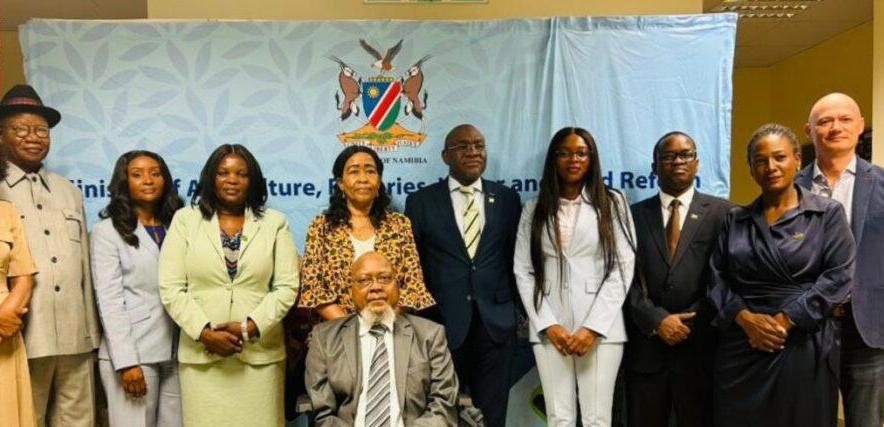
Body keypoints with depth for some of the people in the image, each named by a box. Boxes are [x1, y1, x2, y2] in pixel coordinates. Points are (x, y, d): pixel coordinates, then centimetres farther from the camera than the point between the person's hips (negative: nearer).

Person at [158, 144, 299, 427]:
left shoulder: (275, 222, 7)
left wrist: (250, 326, -11)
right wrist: (205, 333, -10)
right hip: (200, 353, 0)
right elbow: (170, 288, 0)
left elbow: (287, 287, 0)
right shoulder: (185, 219, 7)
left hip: (260, 353, 0)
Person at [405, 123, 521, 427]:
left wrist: (518, 309, 8)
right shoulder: (421, 201, 1)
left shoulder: (507, 198, 7)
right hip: (442, 323, -1)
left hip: (496, 322, 2)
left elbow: (515, 258, 11)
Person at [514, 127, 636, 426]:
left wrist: (593, 326, -9)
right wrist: (548, 325, -5)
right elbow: (523, 272, 6)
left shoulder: (612, 203, 6)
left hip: (601, 327, -1)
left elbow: (622, 267, -1)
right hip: (549, 328, 2)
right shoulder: (534, 210, 11)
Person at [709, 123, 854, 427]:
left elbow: (839, 276, -7)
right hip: (740, 345, 2)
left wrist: (785, 320, -14)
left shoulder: (828, 214, 3)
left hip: (804, 345, -2)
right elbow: (718, 277, 5)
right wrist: (745, 318, -11)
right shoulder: (735, 220, 10)